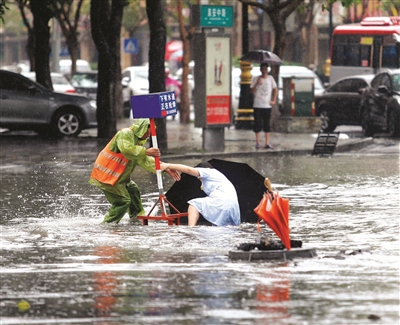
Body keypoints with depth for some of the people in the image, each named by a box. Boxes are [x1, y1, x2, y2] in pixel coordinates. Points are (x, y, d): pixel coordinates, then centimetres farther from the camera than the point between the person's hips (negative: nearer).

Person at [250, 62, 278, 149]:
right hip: (257, 105, -2)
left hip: (268, 105, 2)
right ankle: (258, 143, 6)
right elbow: (252, 91, -2)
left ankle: (267, 143, 6)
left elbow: (275, 89, 13)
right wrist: (257, 84, -18)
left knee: (267, 125, 4)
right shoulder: (255, 79, 1)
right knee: (258, 124, -1)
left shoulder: (270, 78, 7)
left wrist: (274, 100, 4)